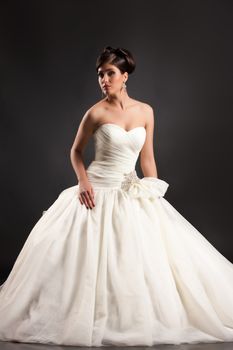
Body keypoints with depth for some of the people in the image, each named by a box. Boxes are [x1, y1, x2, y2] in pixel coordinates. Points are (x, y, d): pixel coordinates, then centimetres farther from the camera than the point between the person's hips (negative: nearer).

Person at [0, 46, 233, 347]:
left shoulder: (145, 111, 3)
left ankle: (140, 318, 21)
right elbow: (76, 150, 5)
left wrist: (155, 196, 5)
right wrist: (83, 181, -10)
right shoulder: (96, 113, -6)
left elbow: (147, 158, 8)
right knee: (88, 256, -1)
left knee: (140, 256, 2)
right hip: (97, 192, -3)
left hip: (132, 193, 3)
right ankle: (90, 318, 18)